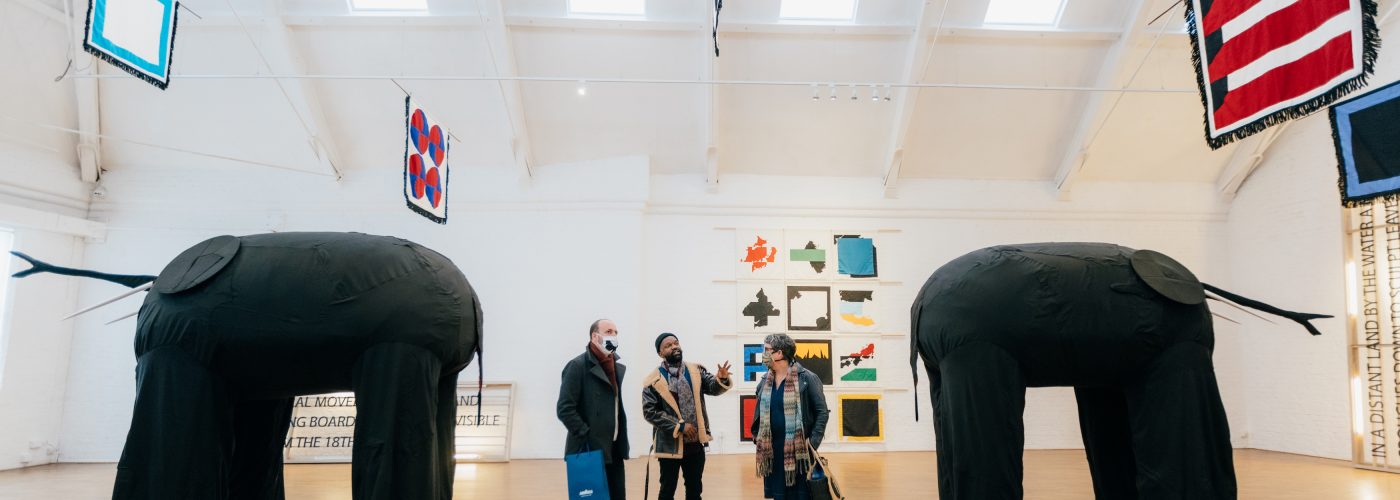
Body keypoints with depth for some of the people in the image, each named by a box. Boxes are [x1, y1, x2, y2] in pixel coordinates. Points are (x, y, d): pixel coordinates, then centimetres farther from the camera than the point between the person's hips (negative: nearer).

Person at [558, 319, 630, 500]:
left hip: (614, 451, 7)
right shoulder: (578, 366, -8)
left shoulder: (619, 368, 15)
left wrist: (623, 442, 9)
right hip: (590, 451, -7)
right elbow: (565, 409, -14)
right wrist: (587, 437, -16)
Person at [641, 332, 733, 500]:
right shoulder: (654, 380, -10)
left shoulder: (696, 371, 3)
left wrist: (722, 379, -30)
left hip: (695, 442, 4)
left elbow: (713, 388, -6)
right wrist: (679, 426, -17)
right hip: (670, 444, -4)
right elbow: (650, 412, -13)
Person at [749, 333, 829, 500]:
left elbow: (822, 412, -6)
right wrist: (757, 438, 8)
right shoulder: (765, 381, 9)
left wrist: (813, 443, -12)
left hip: (798, 451, -5)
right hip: (772, 451, 5)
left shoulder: (807, 379, -8)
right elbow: (759, 413, 17)